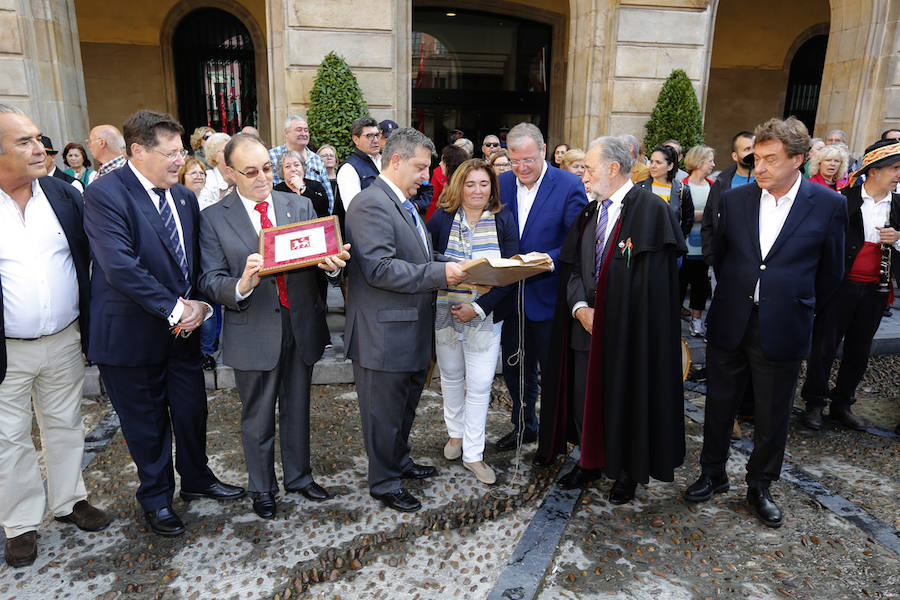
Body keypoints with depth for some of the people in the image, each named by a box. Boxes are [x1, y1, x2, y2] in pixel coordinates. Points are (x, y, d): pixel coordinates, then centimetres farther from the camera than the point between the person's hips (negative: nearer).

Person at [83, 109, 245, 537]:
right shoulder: (105, 194, -16)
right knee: (146, 422, 11)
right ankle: (156, 498, 33)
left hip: (183, 327, 6)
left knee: (192, 409, 16)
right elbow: (120, 266, -25)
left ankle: (196, 479, 40)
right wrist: (173, 308, -21)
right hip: (133, 333, -6)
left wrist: (199, 304, -7)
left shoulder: (184, 197, 6)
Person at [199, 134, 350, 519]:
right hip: (254, 332, -2)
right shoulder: (214, 218, -5)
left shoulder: (300, 206, 3)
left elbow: (319, 258, 3)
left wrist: (331, 263, -21)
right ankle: (262, 488, 36)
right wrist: (241, 286, -31)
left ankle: (298, 476, 42)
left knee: (297, 409, 19)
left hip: (302, 325, 3)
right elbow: (210, 281, -9)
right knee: (258, 418, 14)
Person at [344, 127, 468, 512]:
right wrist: (439, 274, -26)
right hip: (385, 334, -10)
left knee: (405, 405, 24)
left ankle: (400, 462, 44)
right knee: (384, 413, 7)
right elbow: (379, 268, -27)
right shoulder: (370, 205, -18)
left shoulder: (404, 204, 15)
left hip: (412, 332, 10)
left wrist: (451, 266, 5)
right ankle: (384, 483, 25)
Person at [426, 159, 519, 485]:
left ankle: (473, 453, 16)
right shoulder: (441, 219, -3)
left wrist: (479, 308, -15)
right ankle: (456, 433, 39)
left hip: (485, 315, -1)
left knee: (480, 385, 1)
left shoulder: (504, 220, -4)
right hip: (445, 312, 1)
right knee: (451, 377, 16)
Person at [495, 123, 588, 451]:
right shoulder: (501, 183, 3)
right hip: (510, 297, 5)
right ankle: (523, 426, 39)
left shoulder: (569, 186, -10)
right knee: (515, 369, 18)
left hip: (547, 297, -4)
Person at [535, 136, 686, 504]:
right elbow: (572, 267, 9)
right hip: (586, 326, 6)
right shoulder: (589, 213, 11)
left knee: (624, 400, 7)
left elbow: (650, 280, -15)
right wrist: (580, 307, -8)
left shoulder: (650, 209, -12)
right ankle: (589, 462, 34)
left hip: (627, 330, -6)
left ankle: (627, 472, 28)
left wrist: (608, 317, -15)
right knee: (583, 397, 13)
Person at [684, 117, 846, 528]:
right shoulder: (735, 200, -1)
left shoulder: (828, 205, -6)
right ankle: (713, 475, 33)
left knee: (772, 417, 12)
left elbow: (830, 272, 4)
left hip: (782, 331, -2)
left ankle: (760, 486, 32)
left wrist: (799, 309, 10)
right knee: (719, 406, 13)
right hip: (729, 325, 2)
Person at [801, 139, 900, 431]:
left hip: (876, 291, 5)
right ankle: (814, 404, 16)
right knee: (825, 345, 1)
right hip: (841, 286, -5)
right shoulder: (842, 200, -7)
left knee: (859, 351, 13)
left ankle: (842, 404, 27)